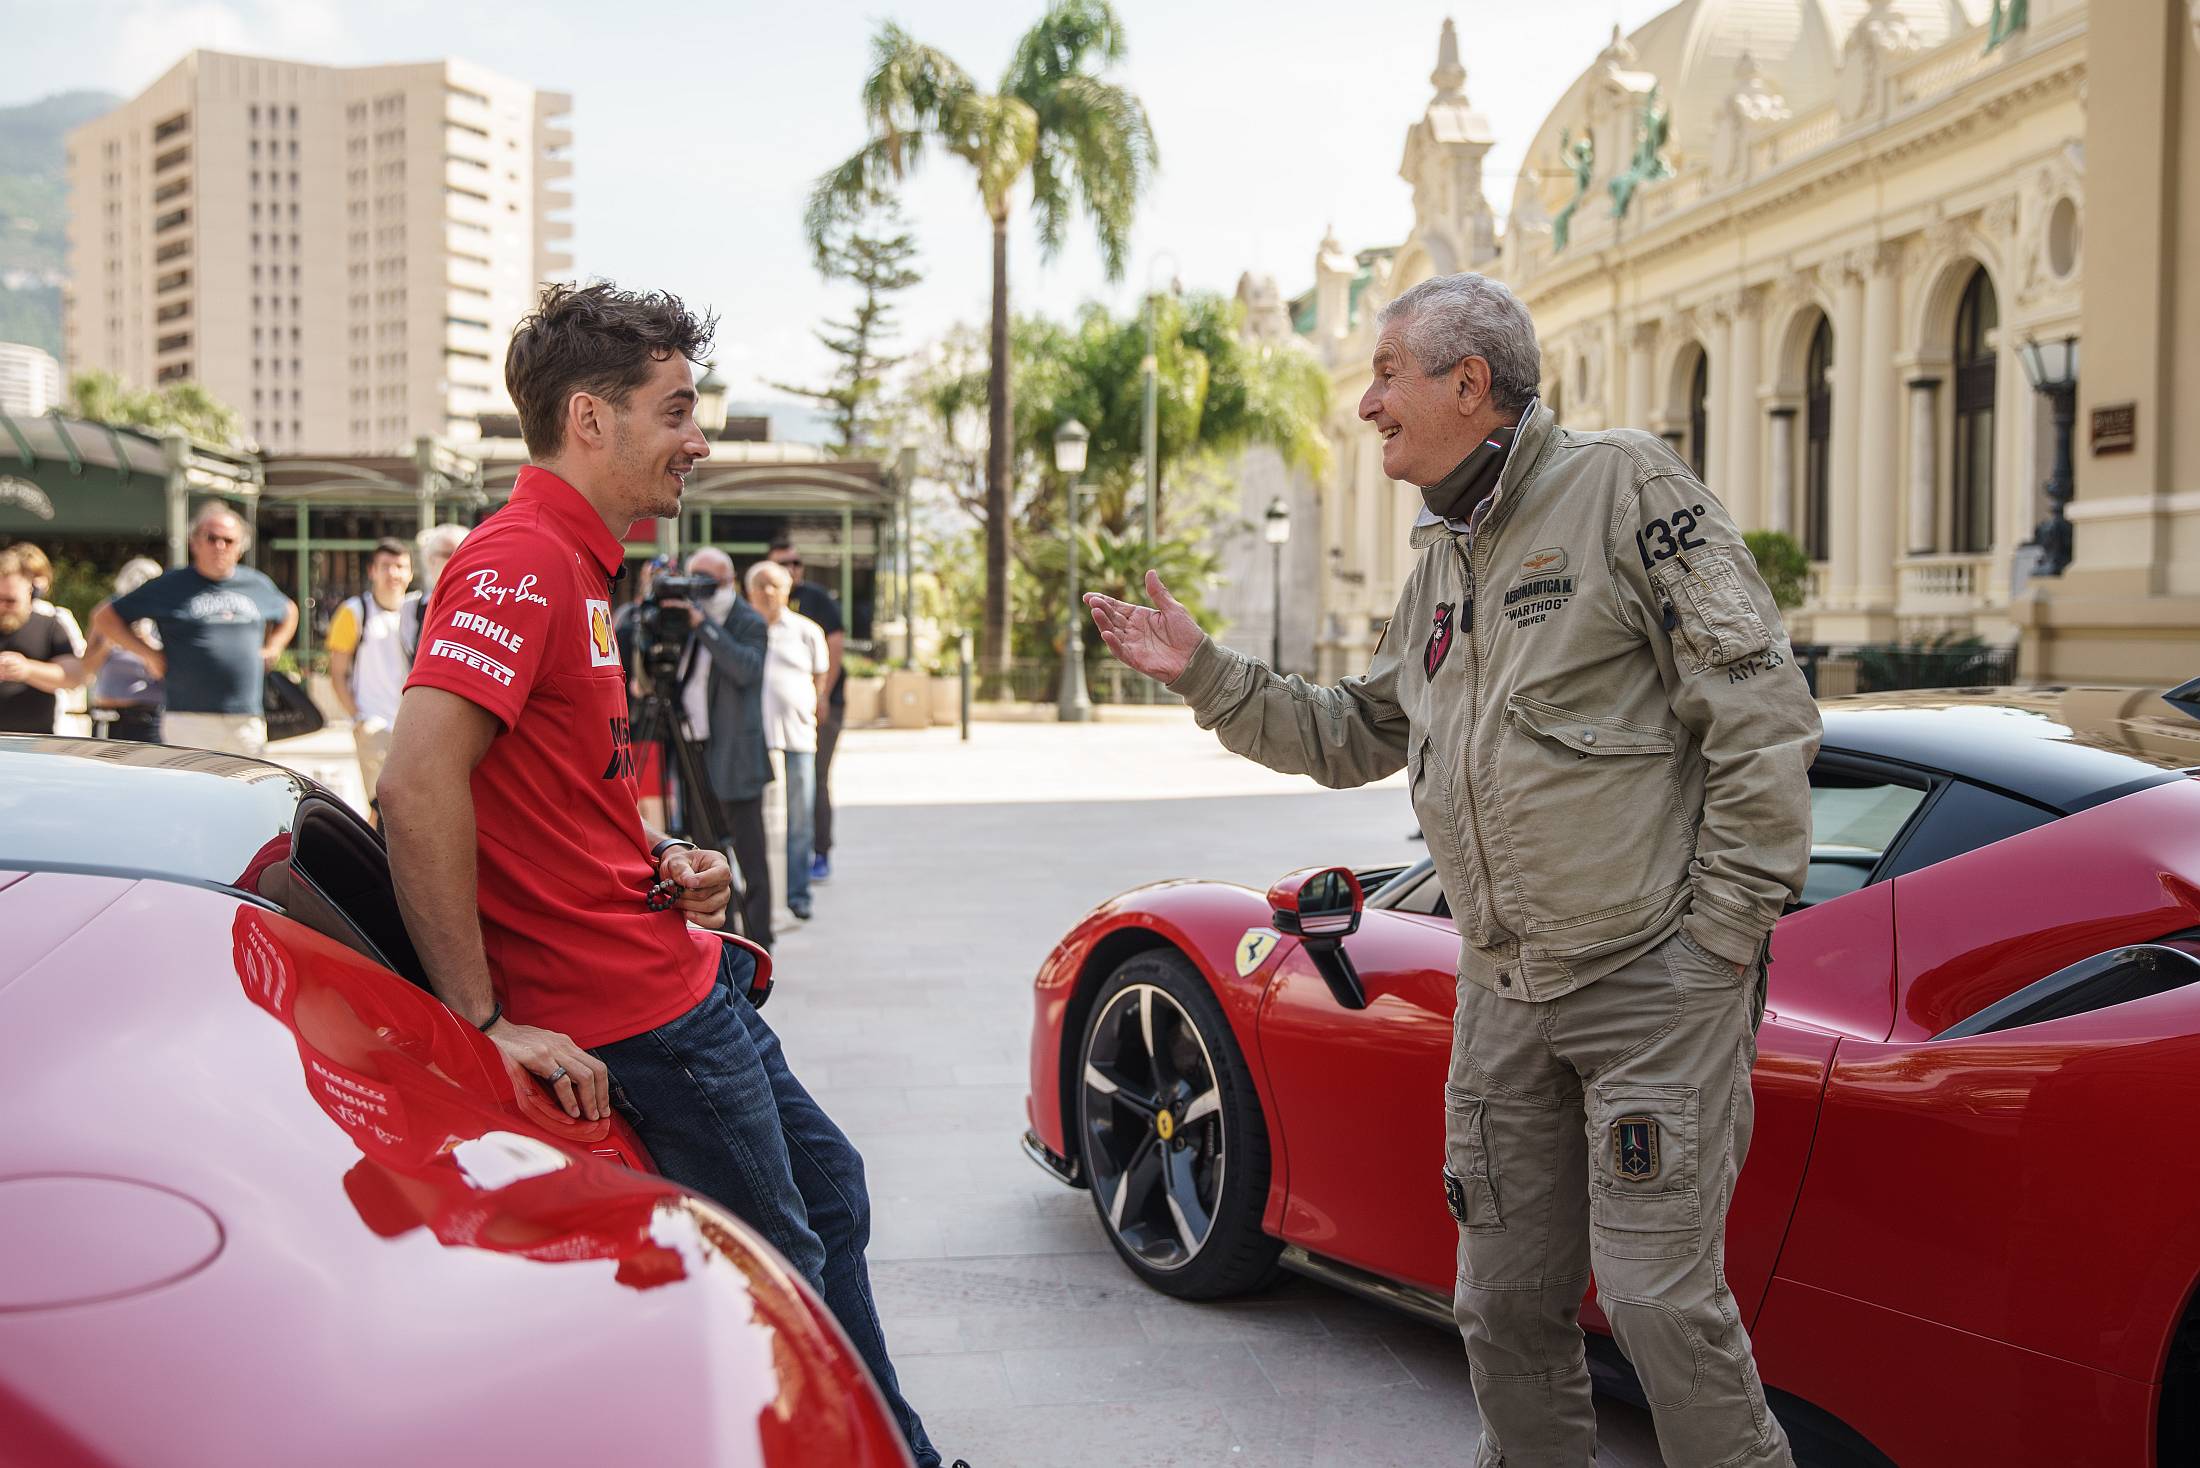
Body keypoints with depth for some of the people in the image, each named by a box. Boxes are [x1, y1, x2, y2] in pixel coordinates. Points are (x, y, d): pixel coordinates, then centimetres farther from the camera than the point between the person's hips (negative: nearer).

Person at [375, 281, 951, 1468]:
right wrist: (486, 1020, -27)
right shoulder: (520, 562, -19)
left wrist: (664, 865, 4)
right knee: (782, 1271, 4)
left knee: (828, 1193, 23)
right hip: (640, 1011, -11)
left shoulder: (574, 568, 14)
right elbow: (417, 785, -30)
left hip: (685, 982, 11)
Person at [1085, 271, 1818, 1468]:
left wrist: (1723, 927, -14)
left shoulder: (1625, 489, -8)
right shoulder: (1440, 566, 16)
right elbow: (1353, 737, 23)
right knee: (1505, 1301, 11)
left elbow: (1763, 712, -12)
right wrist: (1202, 675, 13)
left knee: (1658, 1295, -7)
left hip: (1656, 980, -7)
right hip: (1504, 991, 7)